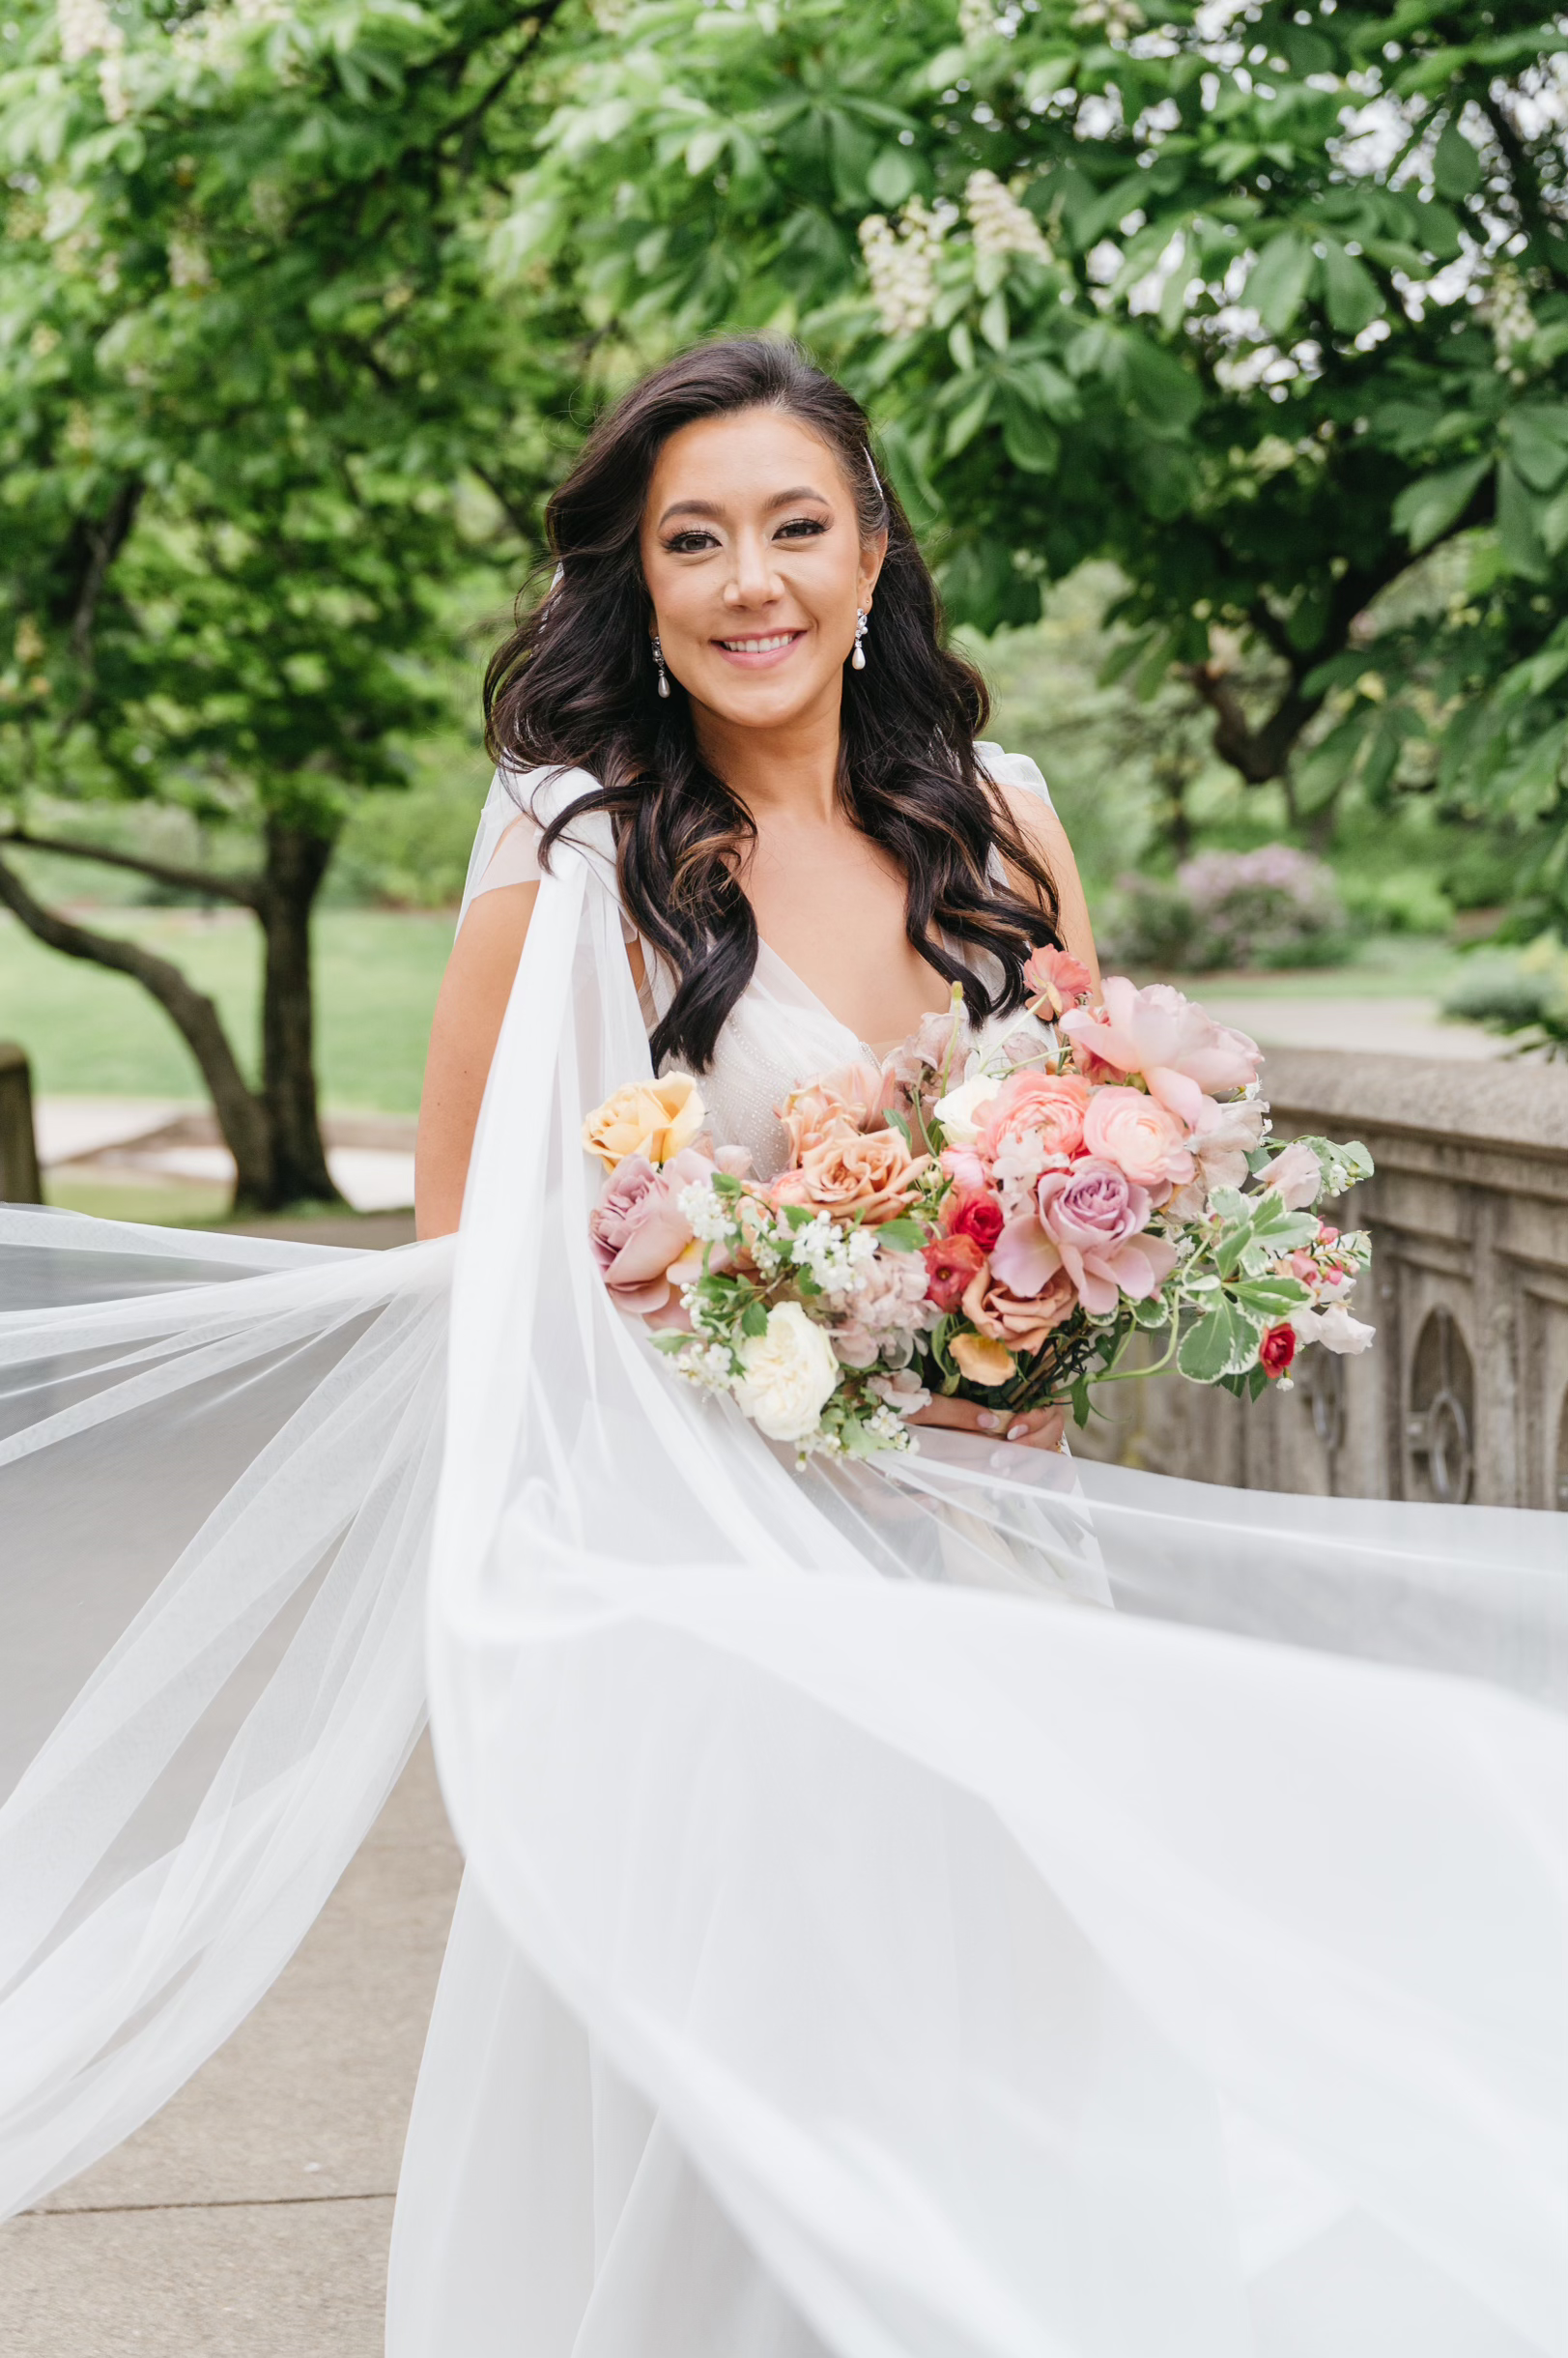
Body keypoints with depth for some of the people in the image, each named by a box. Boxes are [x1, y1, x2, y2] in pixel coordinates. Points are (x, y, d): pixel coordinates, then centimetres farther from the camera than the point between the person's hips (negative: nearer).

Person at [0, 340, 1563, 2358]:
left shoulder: (998, 818, 5)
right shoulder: (572, 859, -6)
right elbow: (463, 1262, -3)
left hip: (999, 1563, 4)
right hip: (712, 1577, -4)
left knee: (1014, 2112, 6)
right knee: (737, 2136, -1)